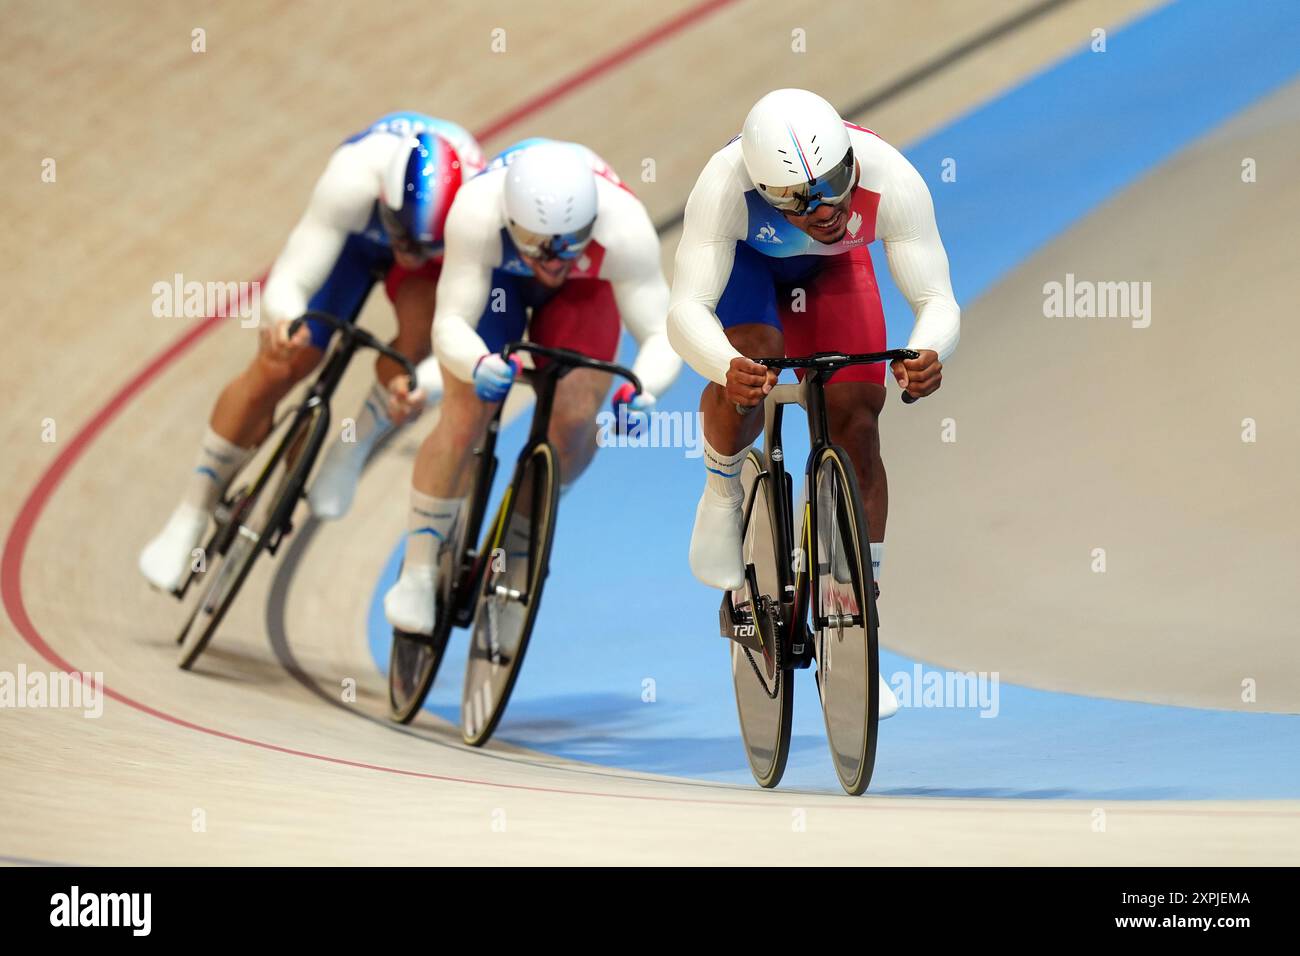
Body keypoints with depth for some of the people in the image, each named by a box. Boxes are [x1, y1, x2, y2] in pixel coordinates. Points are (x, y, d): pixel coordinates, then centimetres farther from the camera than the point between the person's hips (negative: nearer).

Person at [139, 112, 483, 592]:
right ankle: (192, 515, 12)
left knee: (422, 327, -33)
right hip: (353, 234, 0)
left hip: (450, 244, 0)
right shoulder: (354, 179, -44)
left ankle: (353, 450, -7)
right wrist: (282, 324, -64)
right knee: (274, 372, -8)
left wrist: (423, 384, -59)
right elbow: (288, 282, -41)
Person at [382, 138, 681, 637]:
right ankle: (416, 574, -2)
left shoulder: (624, 227, -41)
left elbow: (661, 334, -37)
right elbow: (450, 321, -39)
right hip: (495, 273, -1)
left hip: (584, 286, 1)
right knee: (465, 415, -18)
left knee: (576, 419, -19)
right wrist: (478, 365, -61)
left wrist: (643, 389, -58)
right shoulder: (477, 213, -42)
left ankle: (519, 540, 10)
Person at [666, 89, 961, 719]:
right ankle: (723, 486, 1)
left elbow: (936, 300, -37)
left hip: (834, 267, 2)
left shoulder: (892, 181, -38)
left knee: (857, 421, -11)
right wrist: (727, 367, -68)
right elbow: (686, 310, -47)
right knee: (750, 373, -33)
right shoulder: (724, 185, -42)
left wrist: (927, 355, -59)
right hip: (743, 258, -2)